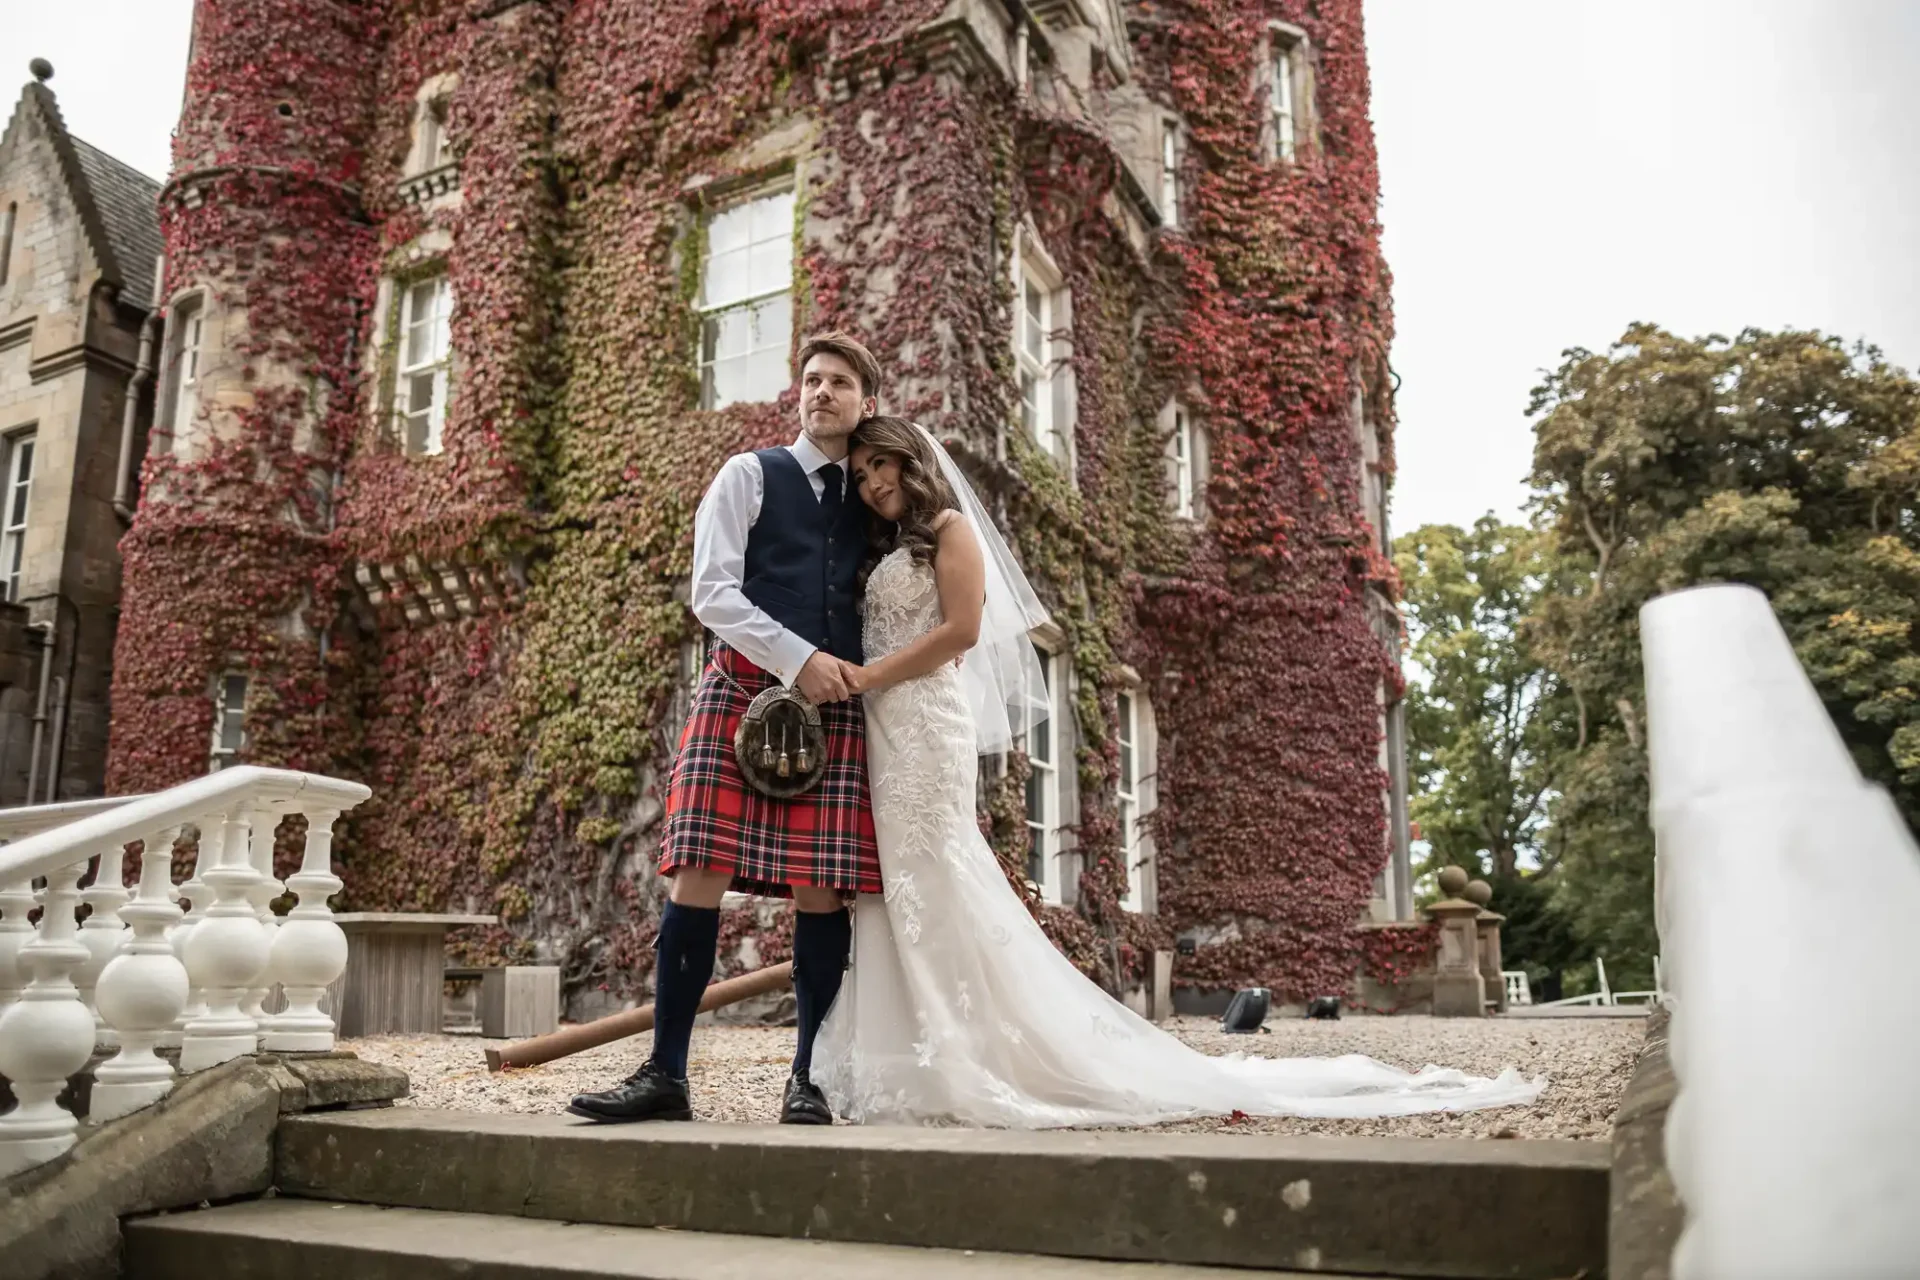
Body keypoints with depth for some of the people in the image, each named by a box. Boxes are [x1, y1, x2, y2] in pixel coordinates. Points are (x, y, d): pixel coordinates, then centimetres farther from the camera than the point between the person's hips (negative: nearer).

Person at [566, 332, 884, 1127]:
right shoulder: (749, 476, 10)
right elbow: (712, 594, -1)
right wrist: (799, 659, -10)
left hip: (838, 704, 2)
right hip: (744, 688, -2)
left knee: (822, 891, -3)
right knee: (698, 878, -7)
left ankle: (808, 1079, 6)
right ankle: (666, 1076, 0)